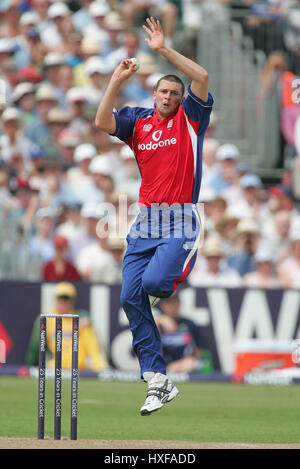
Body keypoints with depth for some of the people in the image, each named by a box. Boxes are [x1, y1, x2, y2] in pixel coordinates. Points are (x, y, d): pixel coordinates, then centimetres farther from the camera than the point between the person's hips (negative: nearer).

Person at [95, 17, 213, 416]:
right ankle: (158, 383, -2)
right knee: (131, 298, -4)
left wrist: (164, 49, -13)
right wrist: (117, 80, -9)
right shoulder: (138, 121, 12)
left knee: (154, 281, -26)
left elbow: (202, 78, -14)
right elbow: (103, 122, -5)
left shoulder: (190, 117, 2)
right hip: (146, 222, 5)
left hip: (180, 221, -5)